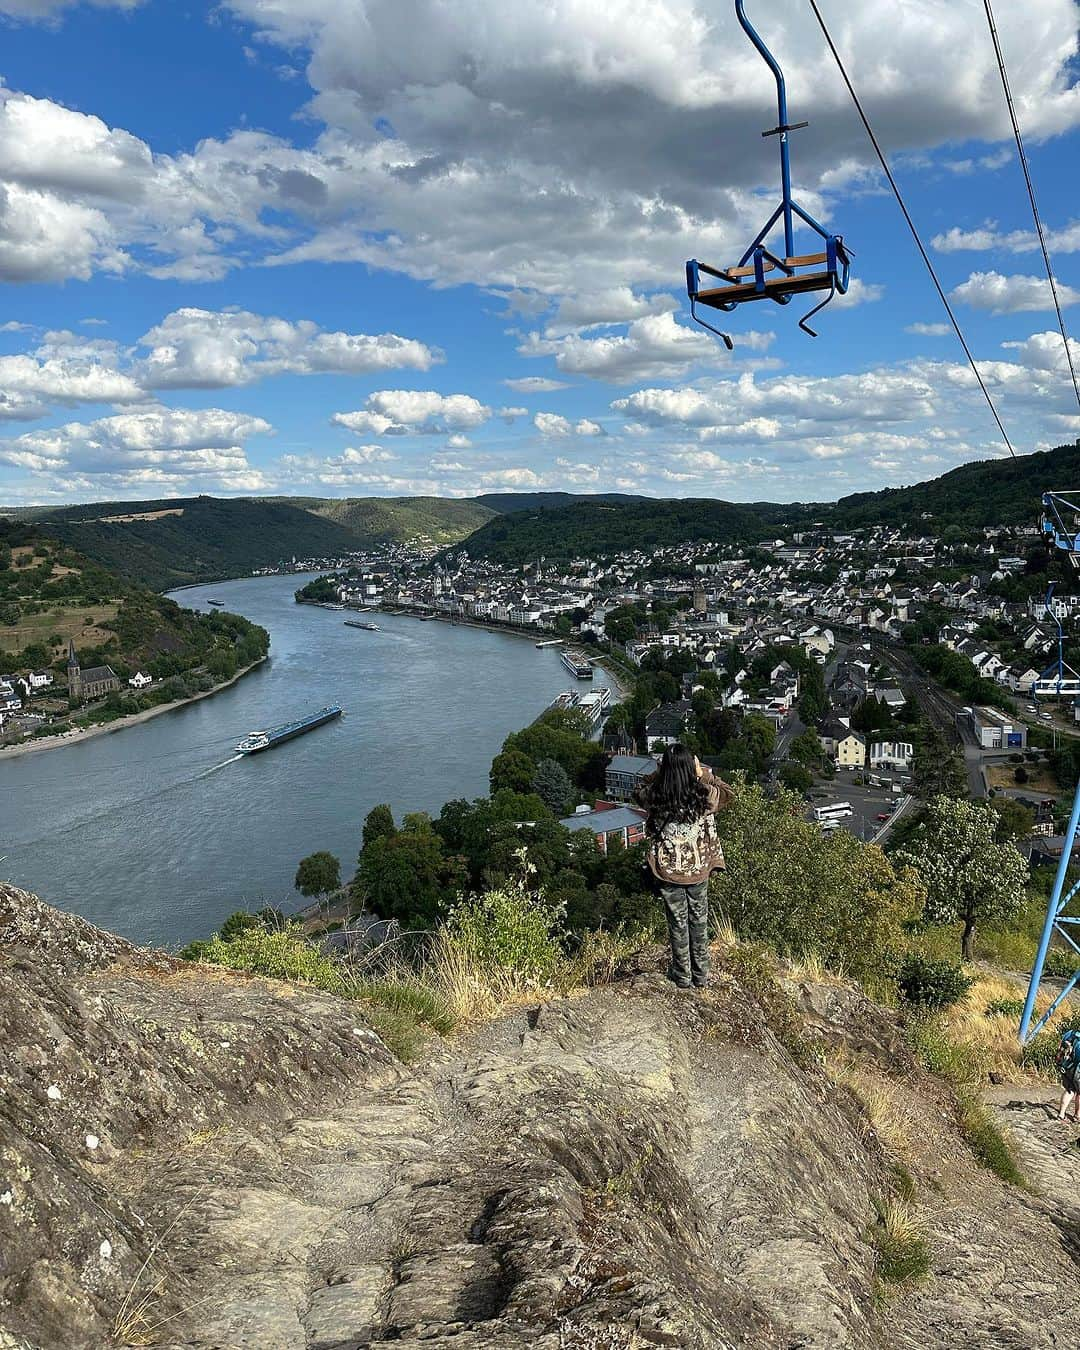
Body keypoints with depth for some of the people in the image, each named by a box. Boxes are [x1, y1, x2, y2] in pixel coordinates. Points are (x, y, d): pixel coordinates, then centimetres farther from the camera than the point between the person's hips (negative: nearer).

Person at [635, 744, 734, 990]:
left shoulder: (655, 797, -17)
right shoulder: (704, 795, -16)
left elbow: (639, 793, 8)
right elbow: (728, 793, 7)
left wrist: (659, 773, 2)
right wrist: (703, 773, 9)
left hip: (668, 870, -1)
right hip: (699, 868, 1)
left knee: (678, 923, 13)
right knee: (699, 921, 16)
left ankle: (682, 976, 24)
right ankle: (701, 975, 27)